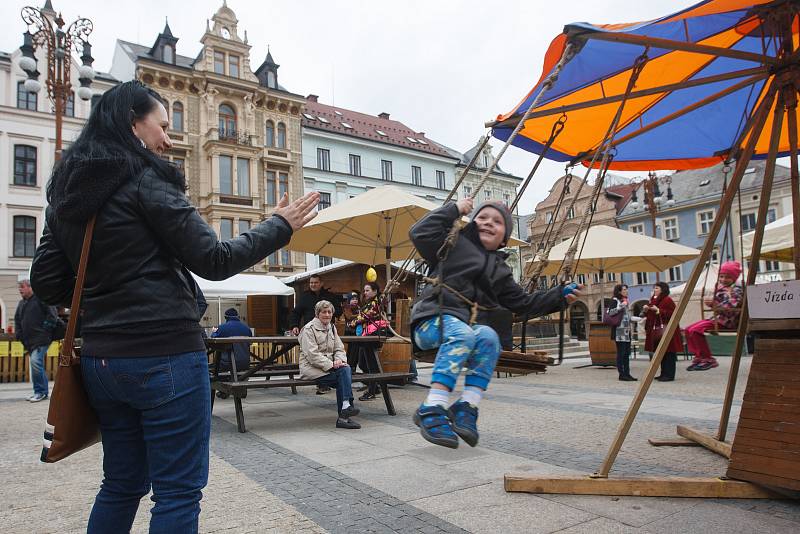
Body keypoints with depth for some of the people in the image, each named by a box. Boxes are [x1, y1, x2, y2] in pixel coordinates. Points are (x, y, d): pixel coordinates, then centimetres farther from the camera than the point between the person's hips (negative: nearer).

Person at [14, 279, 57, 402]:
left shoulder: (40, 298, -6)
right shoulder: (21, 303, 19)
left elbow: (52, 314, -12)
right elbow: (17, 320, 28)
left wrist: (45, 327, -14)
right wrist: (19, 334, 16)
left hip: (41, 338, -9)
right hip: (29, 340, 9)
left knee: (35, 361, -20)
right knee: (38, 365, 12)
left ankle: (40, 391, -10)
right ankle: (44, 392, 19)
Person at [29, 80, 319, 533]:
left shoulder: (67, 194, 12)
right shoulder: (146, 180, -10)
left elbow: (47, 282, 13)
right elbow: (214, 261, -13)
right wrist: (279, 227, -3)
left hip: (101, 357, 8)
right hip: (165, 355, -8)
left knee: (122, 484, 22)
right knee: (179, 491, 3)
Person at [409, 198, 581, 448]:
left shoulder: (500, 270, 22)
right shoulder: (455, 243, 7)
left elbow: (524, 303, 21)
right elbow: (420, 233, -9)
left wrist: (560, 296, 11)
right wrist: (453, 209, -3)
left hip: (465, 325, 5)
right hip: (432, 320, -5)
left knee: (488, 336, -29)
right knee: (462, 334, -37)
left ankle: (466, 408, -30)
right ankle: (432, 410, -40)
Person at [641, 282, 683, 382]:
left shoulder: (667, 300, -10)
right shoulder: (653, 300, 16)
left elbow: (672, 314, -18)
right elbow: (649, 315, 23)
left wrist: (658, 310, -21)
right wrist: (645, 310, 2)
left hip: (666, 331, -9)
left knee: (668, 354, -5)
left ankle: (669, 375, -2)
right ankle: (664, 373, 18)